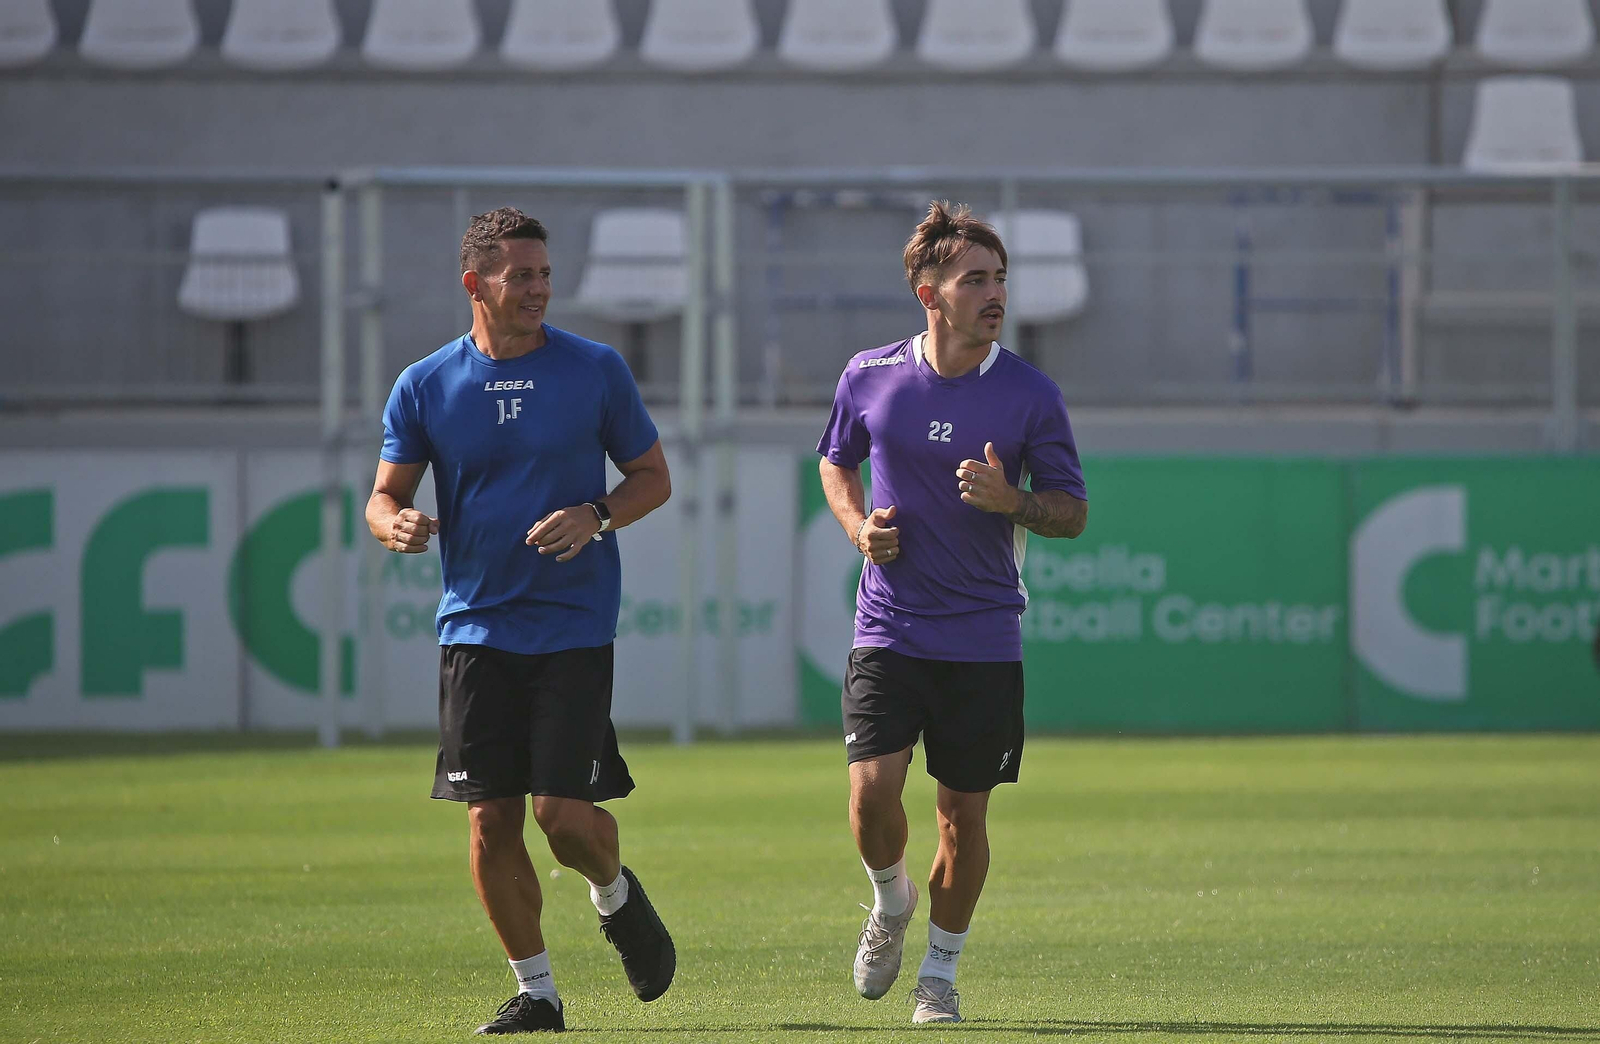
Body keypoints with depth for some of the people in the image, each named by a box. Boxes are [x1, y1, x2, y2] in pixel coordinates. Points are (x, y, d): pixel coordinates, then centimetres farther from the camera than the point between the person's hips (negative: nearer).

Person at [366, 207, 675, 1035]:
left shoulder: (595, 371, 0)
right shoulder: (424, 387, 3)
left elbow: (652, 477, 8)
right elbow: (384, 496, 8)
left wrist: (595, 517, -12)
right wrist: (395, 523, -17)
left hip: (574, 626, -2)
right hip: (475, 625, 2)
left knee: (564, 812, -10)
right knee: (490, 820, -2)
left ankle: (615, 895, 24)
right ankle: (534, 990, 11)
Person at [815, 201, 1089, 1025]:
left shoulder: (1030, 395, -4)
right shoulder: (870, 377, 0)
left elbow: (1073, 511, 2)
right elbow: (836, 461, 19)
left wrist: (1010, 500, -18)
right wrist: (858, 524, -1)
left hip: (984, 640, 0)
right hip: (888, 630, 0)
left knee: (963, 816, 3)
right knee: (873, 790, -14)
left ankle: (939, 972, 23)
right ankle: (890, 903, 19)